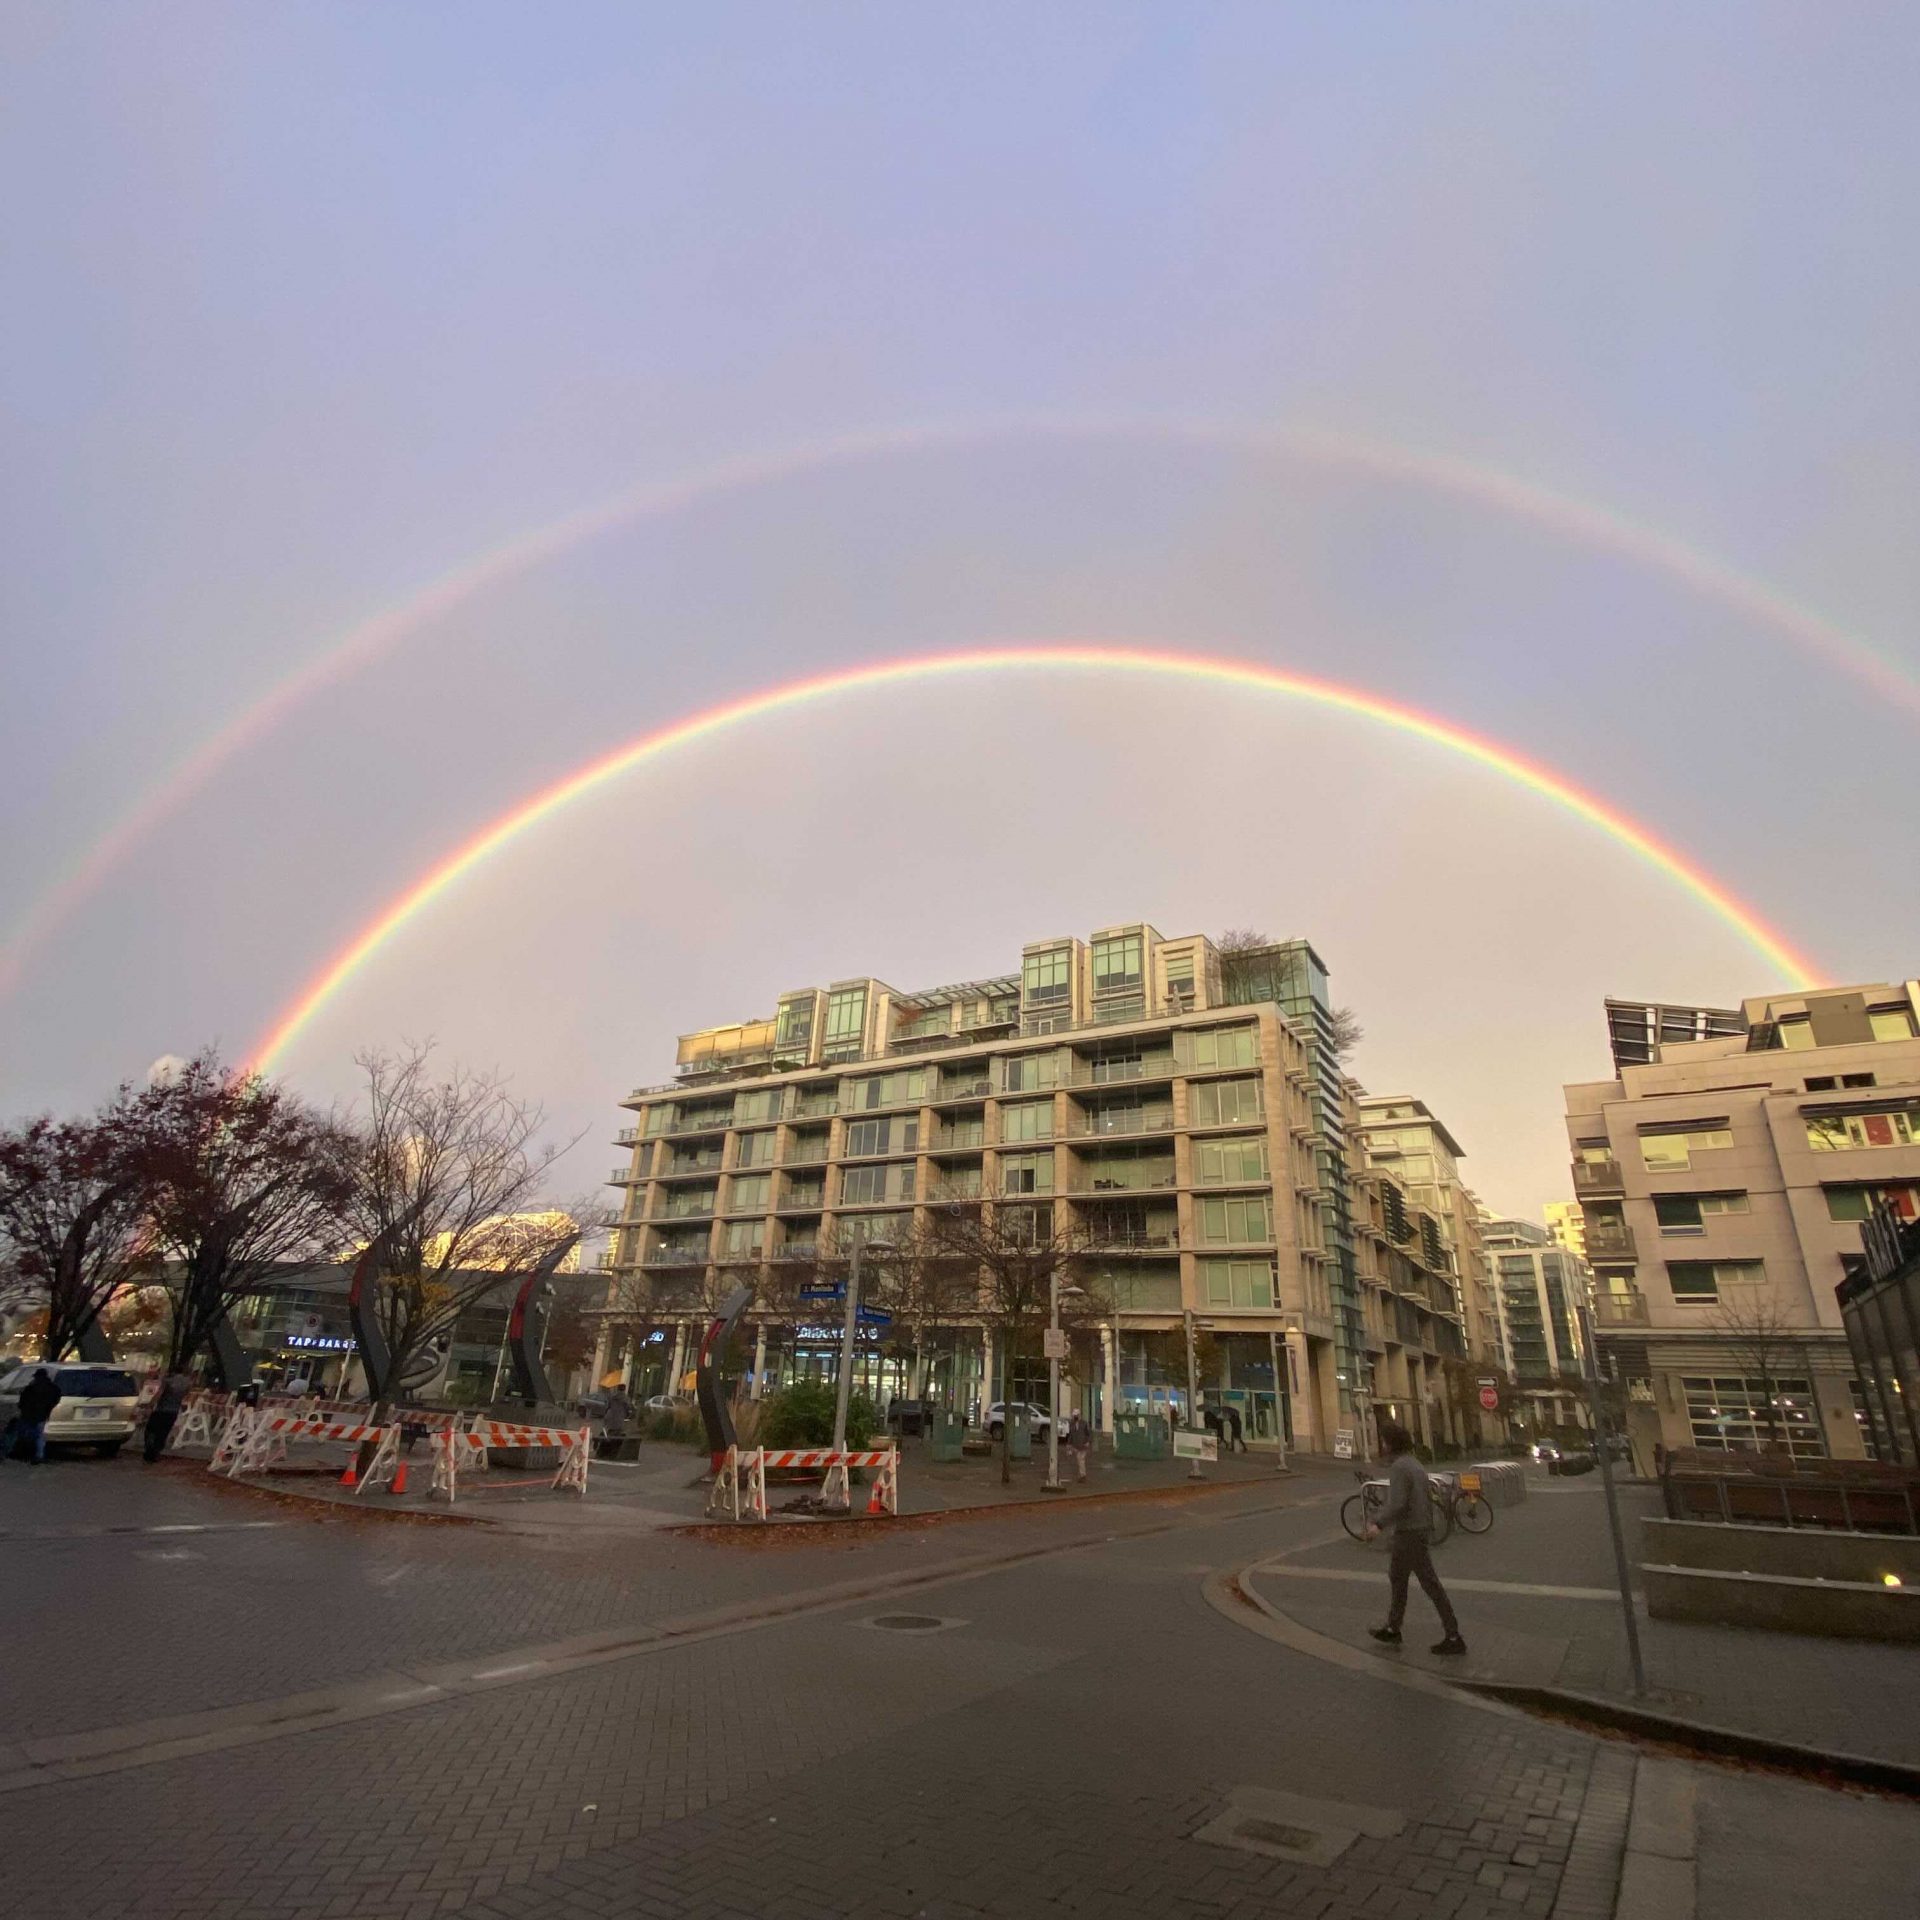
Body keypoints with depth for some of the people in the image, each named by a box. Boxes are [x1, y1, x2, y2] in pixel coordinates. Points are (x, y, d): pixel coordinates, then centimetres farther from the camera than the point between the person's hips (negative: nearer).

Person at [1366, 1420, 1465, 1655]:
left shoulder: (1399, 1467, -20)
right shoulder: (1415, 1464, 9)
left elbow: (1398, 1504, -26)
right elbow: (1428, 1500, 15)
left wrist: (1380, 1526, -16)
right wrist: (1428, 1528, 23)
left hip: (1409, 1534, -10)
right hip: (1421, 1530, 10)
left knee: (1430, 1585, -1)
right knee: (1396, 1578, 18)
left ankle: (1453, 1638, 6)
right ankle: (1392, 1630, 28)